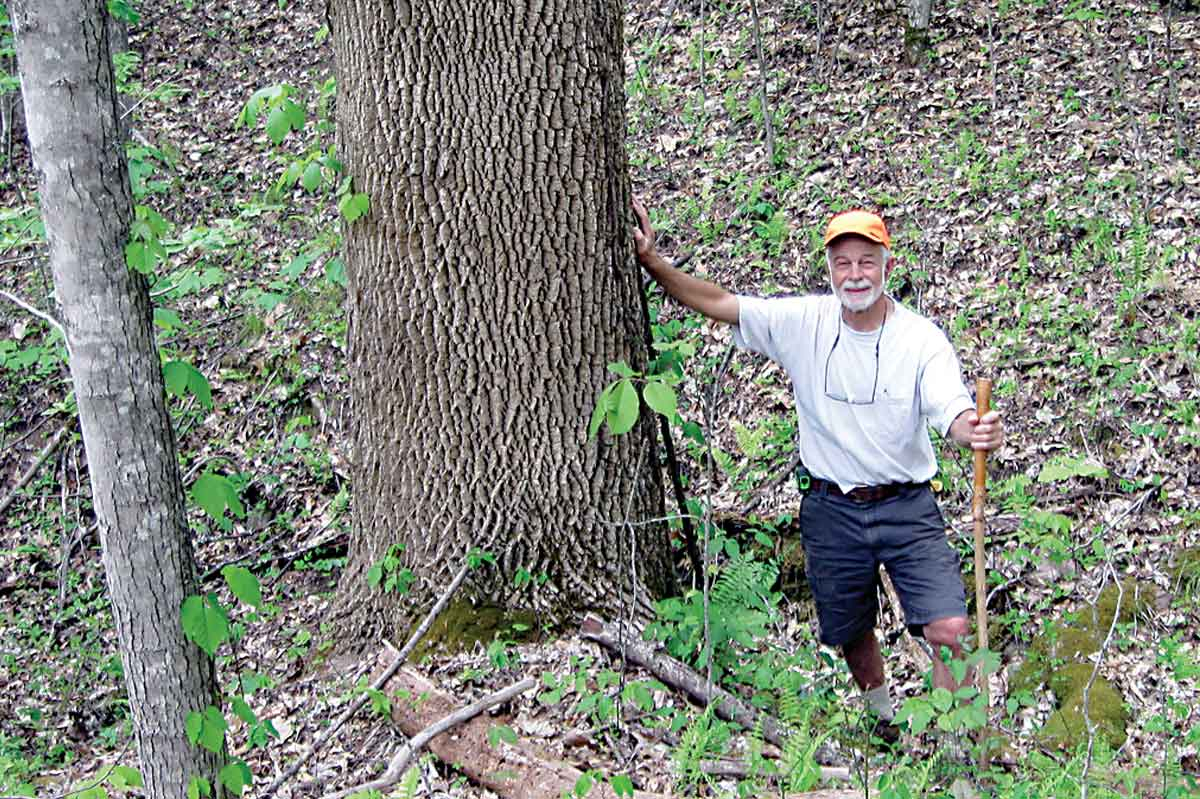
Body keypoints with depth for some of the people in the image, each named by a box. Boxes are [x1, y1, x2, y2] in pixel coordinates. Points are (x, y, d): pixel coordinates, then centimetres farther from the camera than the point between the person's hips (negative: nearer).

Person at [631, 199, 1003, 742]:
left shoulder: (922, 339, -11)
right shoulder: (803, 322, -6)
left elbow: (953, 413, -20)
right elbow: (717, 303, -6)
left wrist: (977, 431, -45)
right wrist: (652, 262, -17)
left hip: (907, 507, -2)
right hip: (832, 512, 2)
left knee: (950, 630, -13)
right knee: (851, 632, 17)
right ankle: (883, 718, 45)